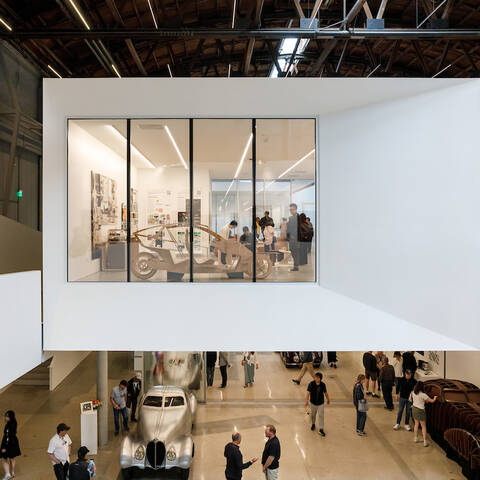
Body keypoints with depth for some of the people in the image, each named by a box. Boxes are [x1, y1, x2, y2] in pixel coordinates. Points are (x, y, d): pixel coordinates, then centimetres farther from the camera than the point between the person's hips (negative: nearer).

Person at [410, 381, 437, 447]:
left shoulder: (412, 393, -5)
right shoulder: (423, 395, -23)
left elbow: (410, 400, 10)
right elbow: (432, 401, -13)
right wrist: (435, 397, 9)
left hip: (414, 408, 5)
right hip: (420, 410, -5)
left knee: (416, 423, 23)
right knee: (423, 426, 8)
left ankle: (415, 438, 32)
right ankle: (425, 441, 7)